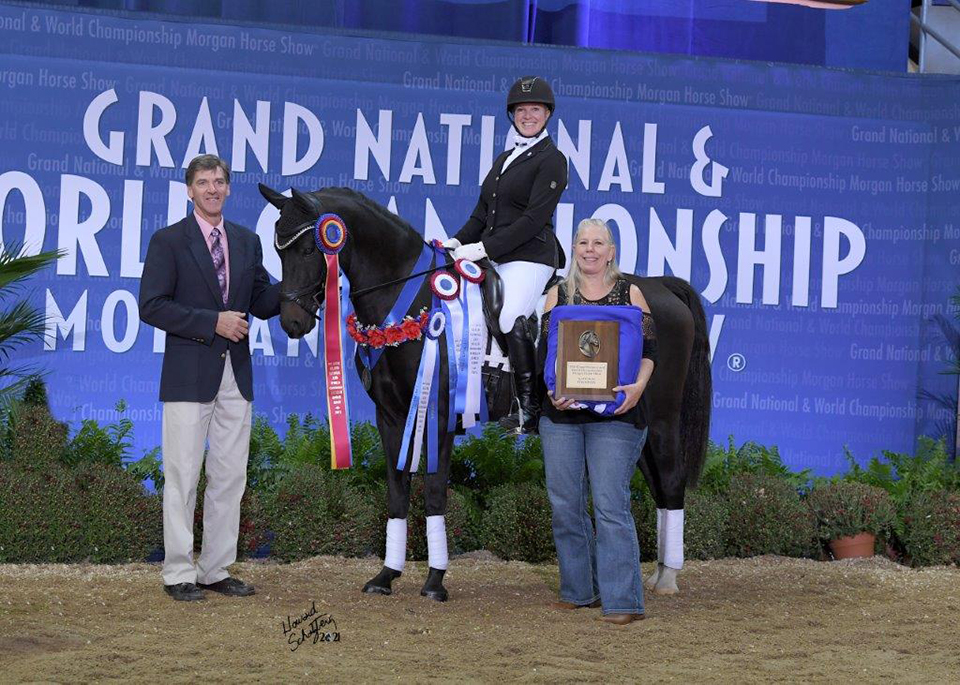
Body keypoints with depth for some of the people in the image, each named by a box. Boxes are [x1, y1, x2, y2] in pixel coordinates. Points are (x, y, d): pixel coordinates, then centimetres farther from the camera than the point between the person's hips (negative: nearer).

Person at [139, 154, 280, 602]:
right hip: (189, 375, -5)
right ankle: (179, 573, 4)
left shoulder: (247, 242, 12)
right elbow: (151, 307, -10)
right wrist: (212, 322, -17)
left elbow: (263, 304, 13)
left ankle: (216, 570, 16)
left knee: (230, 477, 8)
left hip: (235, 375, 5)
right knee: (183, 477, -2)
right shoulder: (168, 241, -3)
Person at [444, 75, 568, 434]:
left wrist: (485, 248, -17)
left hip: (529, 257, -8)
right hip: (494, 259, 8)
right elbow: (482, 213, 21)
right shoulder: (505, 159, 22)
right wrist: (458, 242, 3)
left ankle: (529, 408, -20)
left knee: (510, 320, -26)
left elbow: (534, 218, -13)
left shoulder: (551, 160, -3)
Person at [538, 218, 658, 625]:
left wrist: (638, 385, -18)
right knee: (565, 504, 7)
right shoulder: (558, 295, 11)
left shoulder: (630, 294, 6)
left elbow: (649, 348, 2)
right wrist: (552, 388, -13)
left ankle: (623, 601, -9)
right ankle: (579, 589, 21)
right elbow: (545, 349, 6)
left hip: (615, 414, -3)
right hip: (562, 414, 3)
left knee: (610, 504, -10)